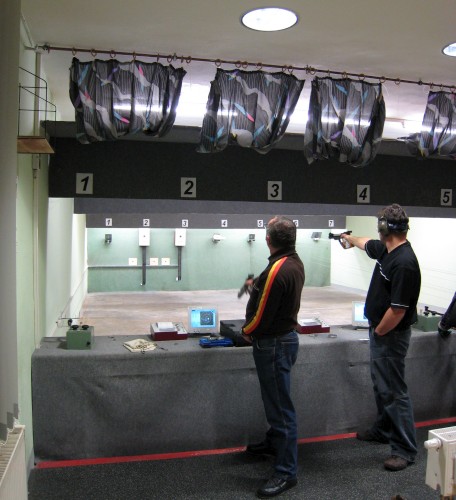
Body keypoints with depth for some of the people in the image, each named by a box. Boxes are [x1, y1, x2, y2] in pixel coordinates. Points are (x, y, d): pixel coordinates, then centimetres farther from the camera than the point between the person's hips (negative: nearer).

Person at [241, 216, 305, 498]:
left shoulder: (277, 270, -26)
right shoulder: (295, 262, 4)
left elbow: (262, 314, -21)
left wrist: (247, 331, -4)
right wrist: (257, 285, 11)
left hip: (274, 343, -10)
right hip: (286, 335, 10)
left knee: (281, 405, -1)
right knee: (276, 398, 25)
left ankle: (286, 472, 10)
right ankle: (275, 443, 44)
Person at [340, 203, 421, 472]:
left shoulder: (404, 263, -27)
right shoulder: (387, 249, 2)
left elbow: (398, 311, -26)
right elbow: (367, 244, 28)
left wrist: (377, 332, -12)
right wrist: (350, 238, 45)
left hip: (390, 336, -10)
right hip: (379, 331, 10)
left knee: (394, 391, -1)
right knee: (381, 385, 22)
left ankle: (406, 450, 12)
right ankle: (383, 430, 39)